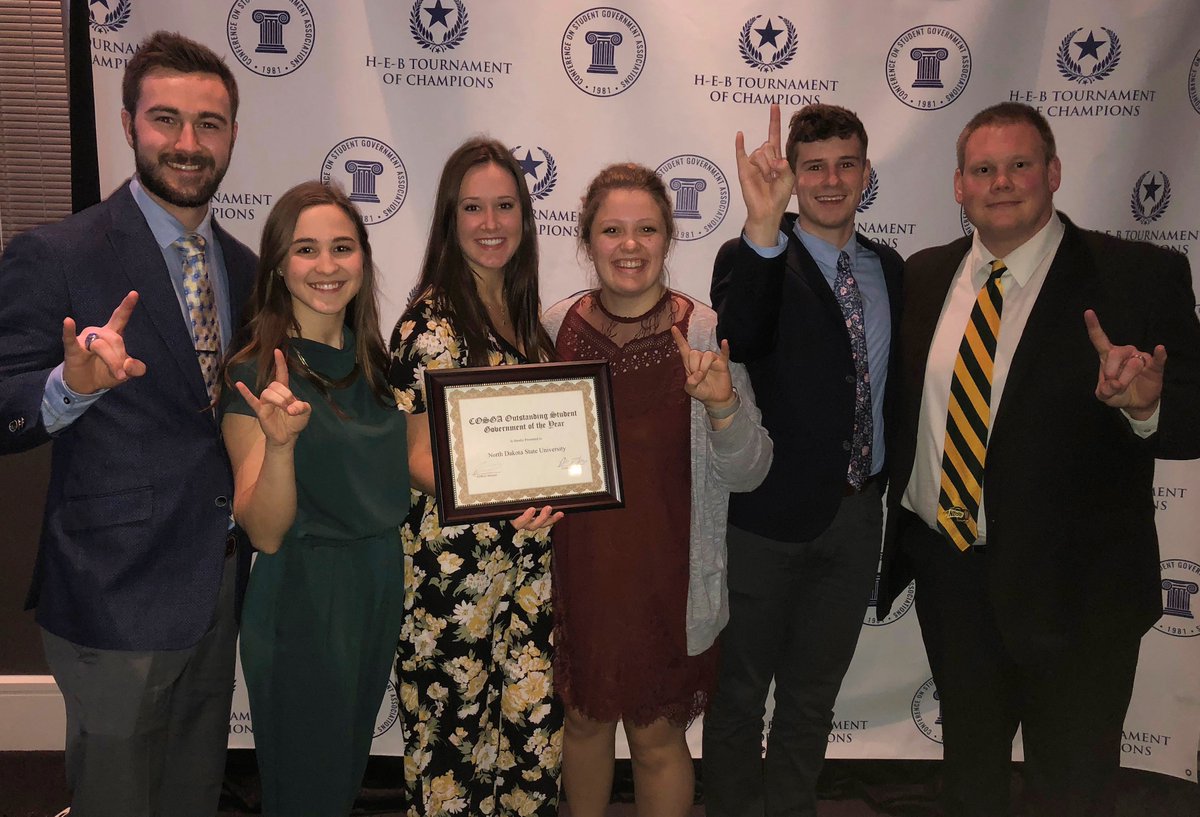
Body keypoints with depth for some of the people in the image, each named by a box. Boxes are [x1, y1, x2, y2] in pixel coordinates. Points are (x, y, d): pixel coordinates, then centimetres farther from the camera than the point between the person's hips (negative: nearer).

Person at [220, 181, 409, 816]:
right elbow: (265, 533, -18)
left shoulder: (372, 361, 3)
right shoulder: (256, 376, -15)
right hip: (302, 602, -6)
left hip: (381, 586, 6)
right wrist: (280, 443, -35)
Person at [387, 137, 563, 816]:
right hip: (455, 562, -6)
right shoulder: (433, 321, -11)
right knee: (457, 732, 6)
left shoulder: (522, 311, 10)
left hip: (528, 558, 6)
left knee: (535, 724, 11)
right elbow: (418, 457, -11)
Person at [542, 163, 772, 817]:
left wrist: (723, 405, -29)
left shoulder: (706, 335, -12)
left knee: (656, 735, 13)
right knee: (583, 719, 21)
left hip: (665, 581, -3)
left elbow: (747, 475, -11)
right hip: (575, 572, 3)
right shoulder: (556, 326, -4)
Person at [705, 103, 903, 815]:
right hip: (772, 514, -5)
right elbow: (740, 338, -35)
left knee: (814, 696, 20)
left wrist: (889, 478, 8)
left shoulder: (889, 267, 7)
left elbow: (893, 382, 14)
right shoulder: (755, 259, -11)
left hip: (859, 513, 5)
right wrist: (764, 225, -47)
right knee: (742, 690, 13)